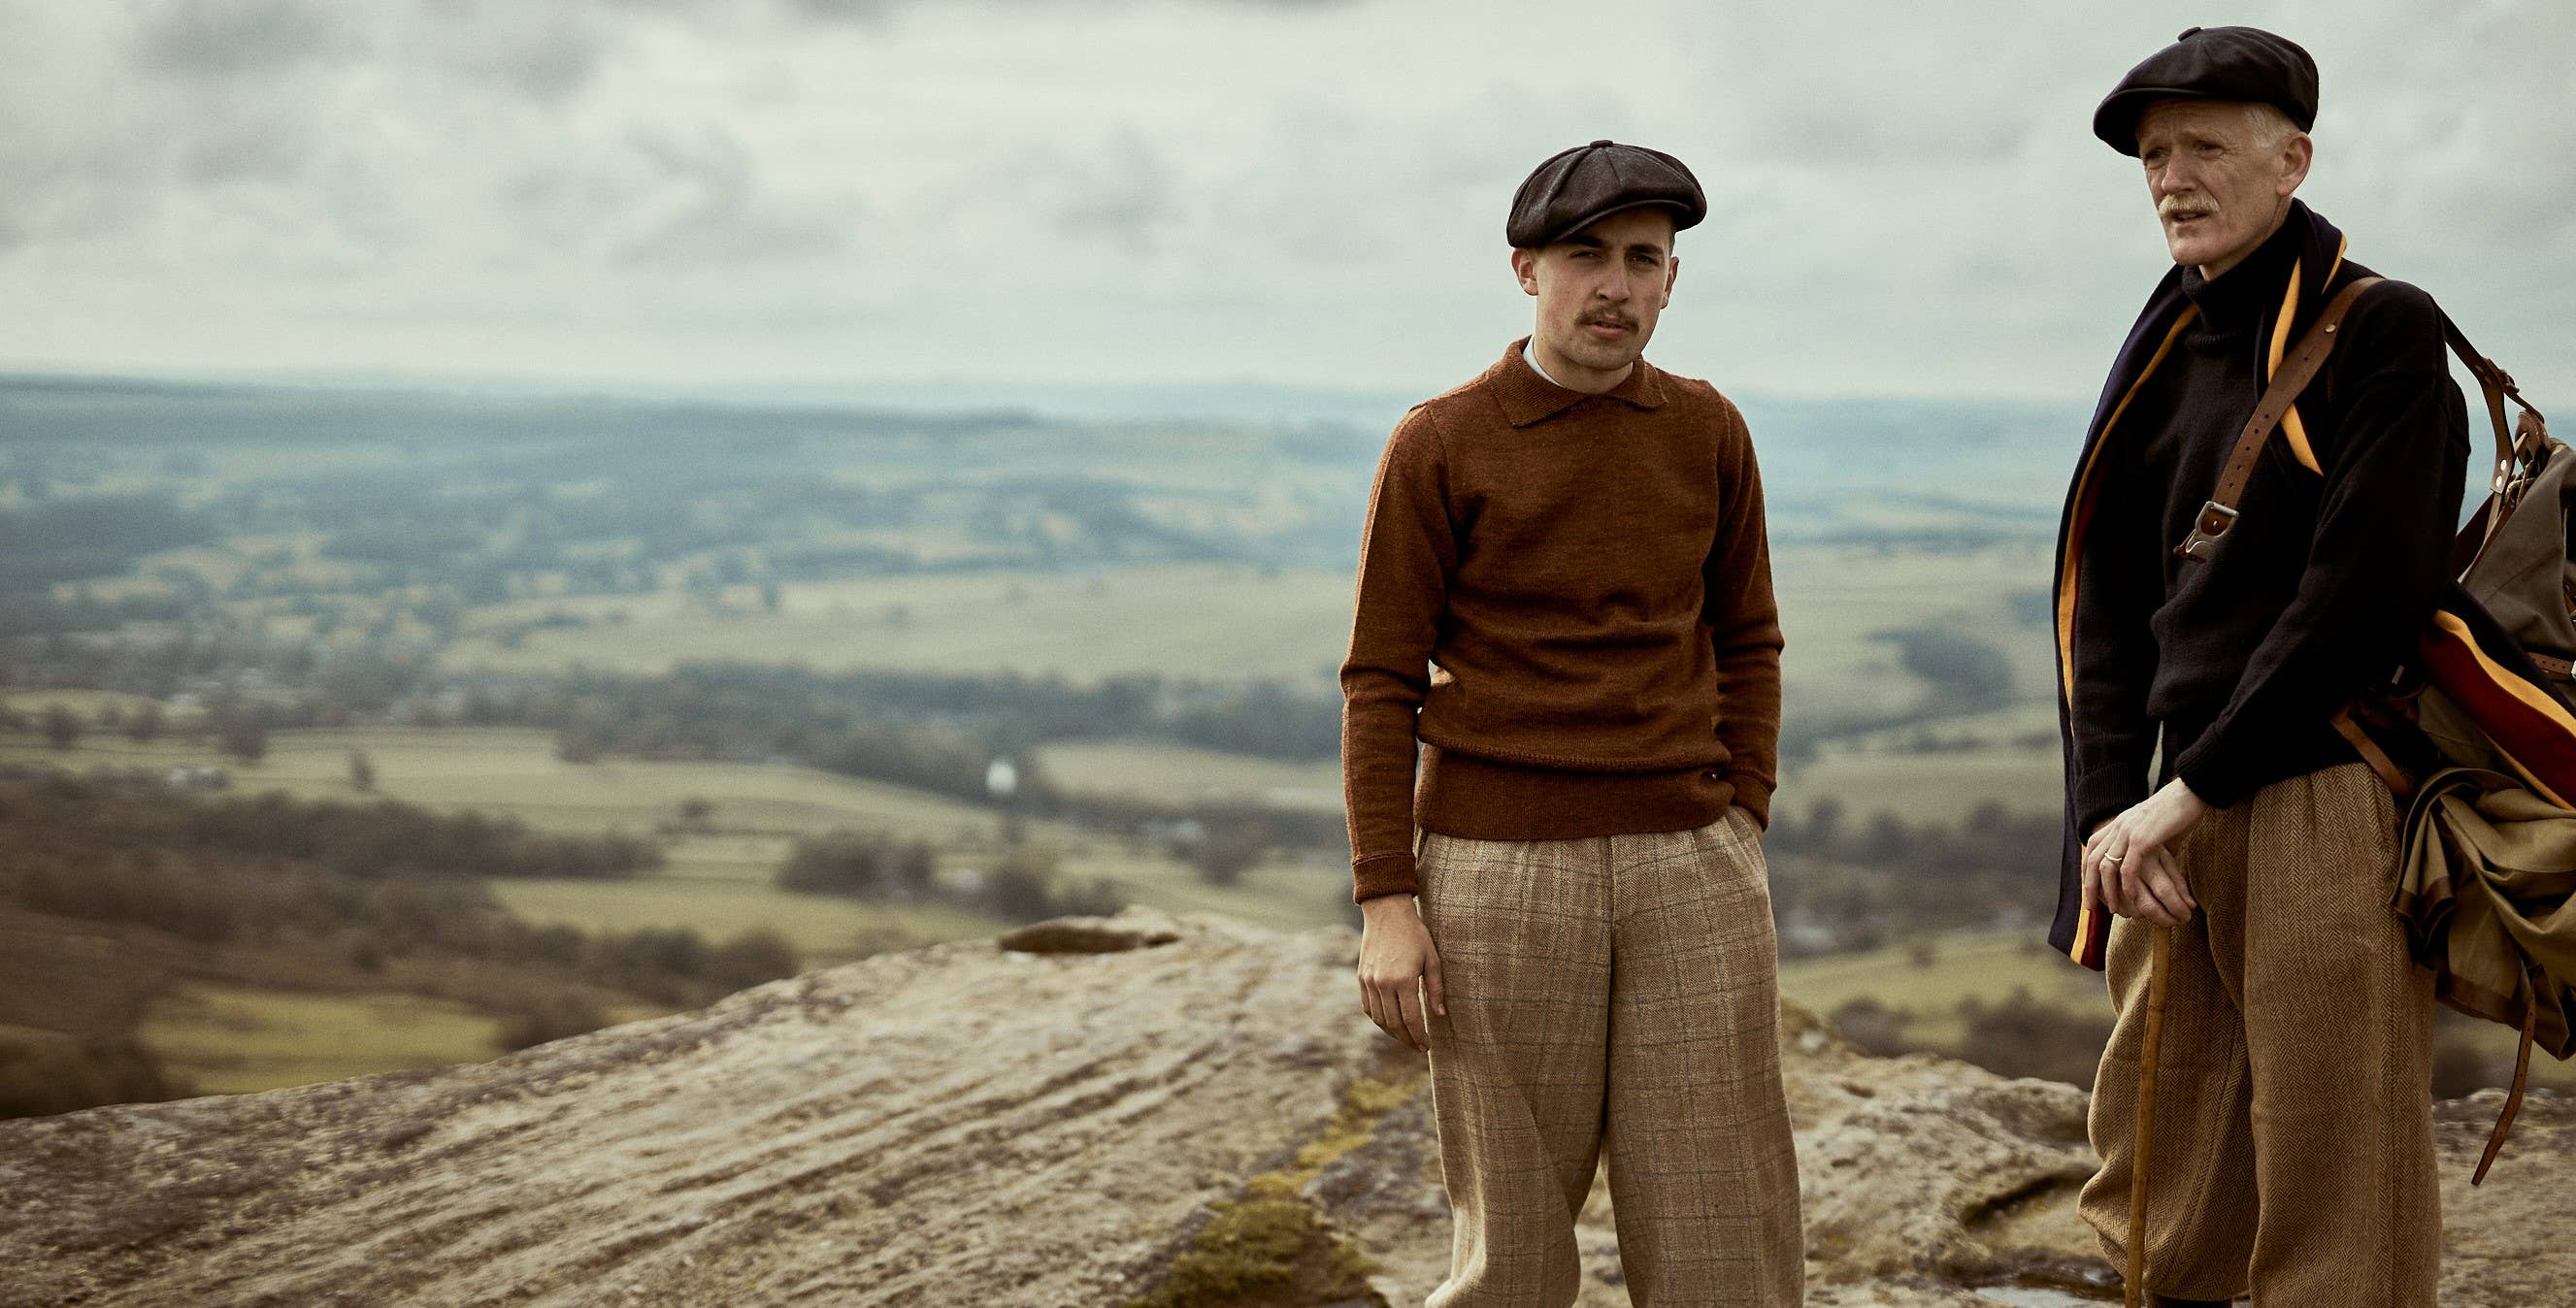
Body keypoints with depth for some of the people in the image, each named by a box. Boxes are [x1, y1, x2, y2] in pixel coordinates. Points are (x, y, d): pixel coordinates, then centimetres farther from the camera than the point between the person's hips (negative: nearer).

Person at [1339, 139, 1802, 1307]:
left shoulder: (1708, 433, 7)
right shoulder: (1438, 446, -3)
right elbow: (1380, 686, -3)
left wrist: (1743, 831, 6)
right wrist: (1386, 901, -9)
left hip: (1686, 865, 3)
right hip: (1498, 869, -3)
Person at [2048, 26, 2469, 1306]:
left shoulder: (2380, 333, -5)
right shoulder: (2163, 357, 16)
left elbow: (2365, 595, -15)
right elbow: (2103, 608, 13)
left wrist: (2191, 788, -13)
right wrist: (2113, 815, 0)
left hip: (2327, 806, -7)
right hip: (2179, 818, 7)